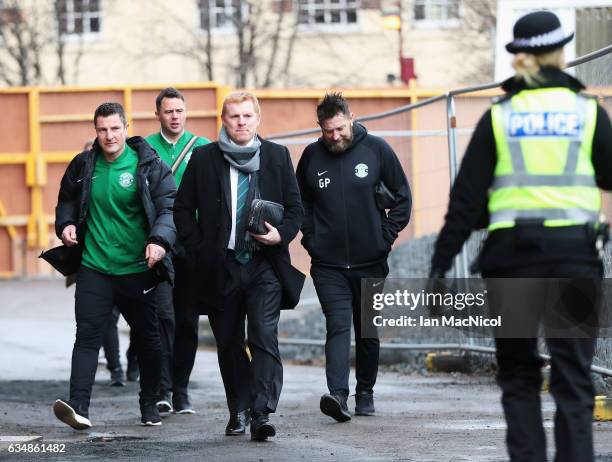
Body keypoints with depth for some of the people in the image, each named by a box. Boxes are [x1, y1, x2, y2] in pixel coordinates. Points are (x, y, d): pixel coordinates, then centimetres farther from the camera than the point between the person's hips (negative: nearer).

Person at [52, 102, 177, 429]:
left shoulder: (149, 167, -6)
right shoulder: (82, 166, 4)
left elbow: (170, 208, -12)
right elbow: (67, 202, 21)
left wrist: (160, 240, -31)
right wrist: (65, 224, -1)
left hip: (138, 269, -1)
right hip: (94, 268, 1)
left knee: (147, 338, 12)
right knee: (88, 335, -11)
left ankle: (150, 405, 27)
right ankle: (78, 406, -20)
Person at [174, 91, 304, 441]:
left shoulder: (277, 156, 6)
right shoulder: (204, 158, 4)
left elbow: (296, 208, 9)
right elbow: (183, 209, 8)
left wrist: (281, 235, -10)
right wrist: (199, 250, -2)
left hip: (265, 264, -1)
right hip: (221, 266, 1)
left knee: (265, 338, -14)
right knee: (229, 344, 8)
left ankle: (262, 413, -19)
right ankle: (238, 412, 19)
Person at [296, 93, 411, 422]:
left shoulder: (376, 149, -2)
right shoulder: (312, 156, 1)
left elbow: (402, 196, 5)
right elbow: (299, 203, 15)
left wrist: (386, 236, -3)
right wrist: (310, 238, 3)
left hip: (371, 261, 1)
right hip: (328, 265, -1)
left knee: (368, 332, 11)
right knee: (338, 327, -15)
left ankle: (365, 394, 24)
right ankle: (338, 395, -26)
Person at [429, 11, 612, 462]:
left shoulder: (499, 116, 3)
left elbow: (466, 199, 0)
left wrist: (440, 266, 2)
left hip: (511, 255, 1)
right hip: (574, 253, -1)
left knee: (519, 376, 13)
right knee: (573, 378, 0)